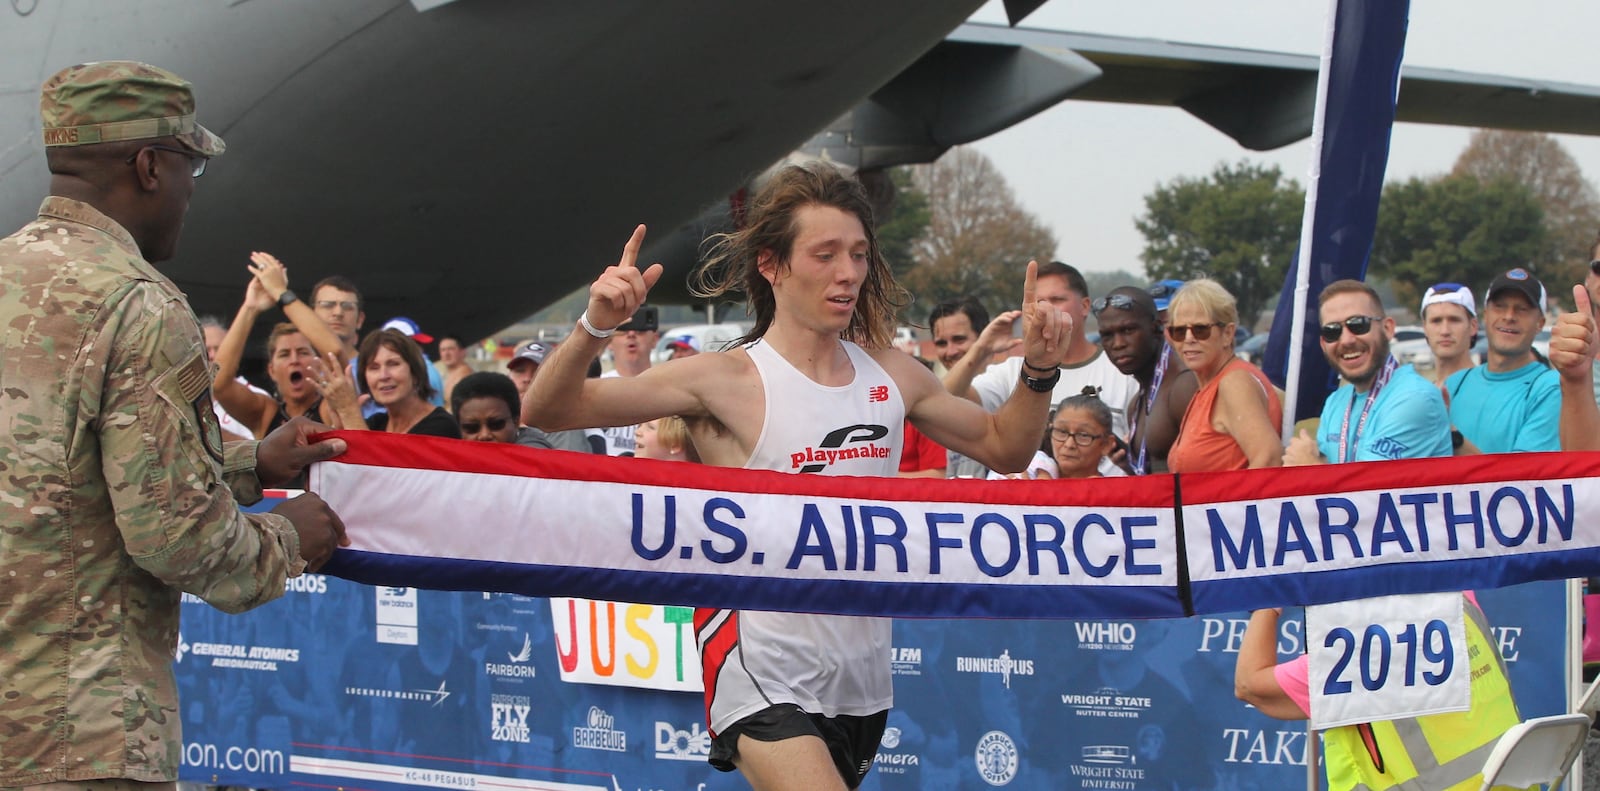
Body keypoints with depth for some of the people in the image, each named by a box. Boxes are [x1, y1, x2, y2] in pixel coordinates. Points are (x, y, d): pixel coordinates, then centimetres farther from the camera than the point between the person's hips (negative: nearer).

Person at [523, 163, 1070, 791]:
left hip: (864, 684, 6)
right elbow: (546, 410, -14)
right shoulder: (729, 380, -10)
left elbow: (1002, 447, 22)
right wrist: (596, 328, -32)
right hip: (764, 682, -6)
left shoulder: (892, 375, 7)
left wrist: (1039, 371, 5)